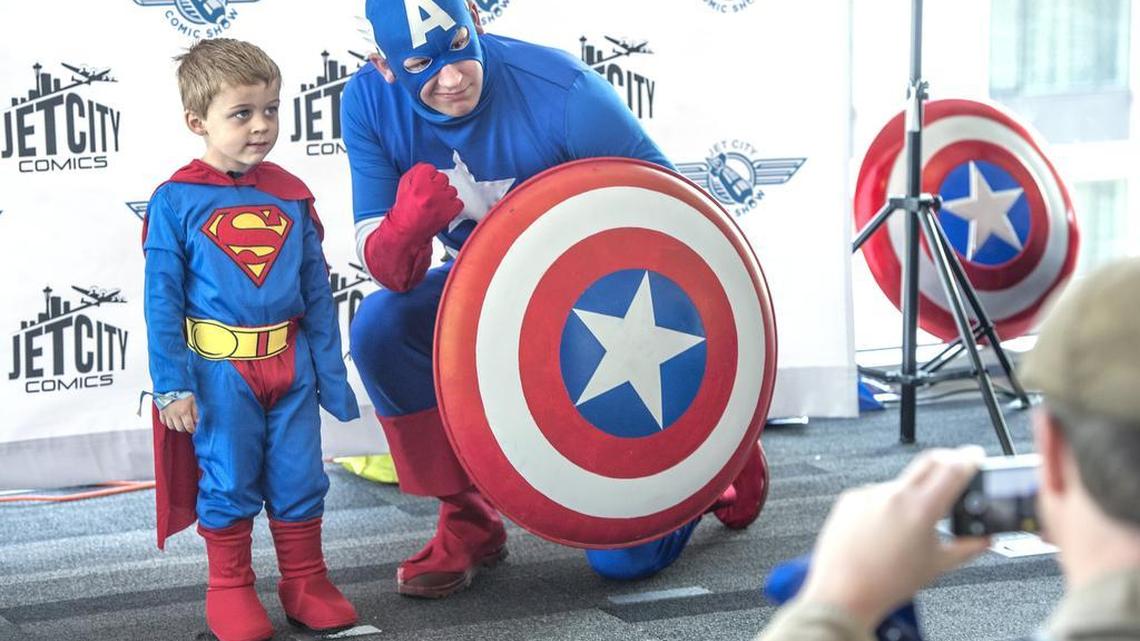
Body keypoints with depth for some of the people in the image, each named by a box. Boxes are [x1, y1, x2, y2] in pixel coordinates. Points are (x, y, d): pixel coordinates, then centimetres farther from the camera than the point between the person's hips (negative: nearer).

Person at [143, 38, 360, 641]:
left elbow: (317, 294, 8)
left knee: (300, 480, 9)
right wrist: (171, 384, -11)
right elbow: (162, 299, -7)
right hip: (218, 370, -3)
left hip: (290, 365, 3)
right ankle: (230, 592, 19)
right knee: (229, 483, 4)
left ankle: (305, 582, 24)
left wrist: (331, 375, 8)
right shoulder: (176, 200, -7)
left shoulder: (290, 195, 4)